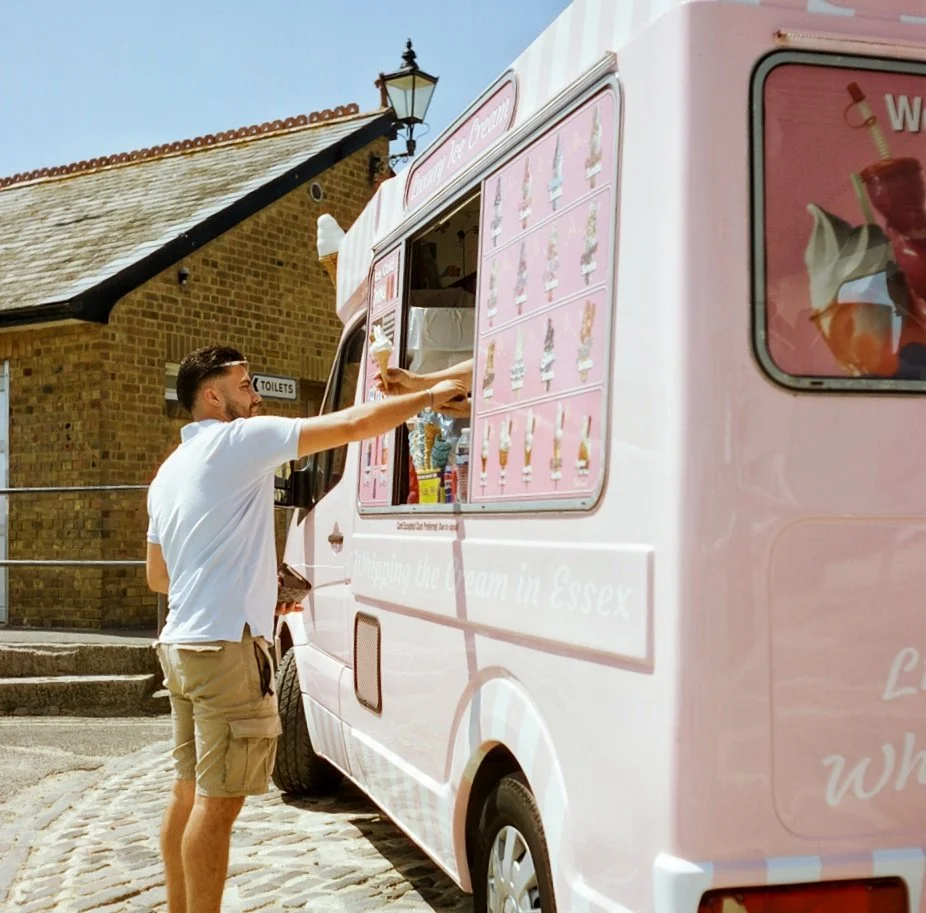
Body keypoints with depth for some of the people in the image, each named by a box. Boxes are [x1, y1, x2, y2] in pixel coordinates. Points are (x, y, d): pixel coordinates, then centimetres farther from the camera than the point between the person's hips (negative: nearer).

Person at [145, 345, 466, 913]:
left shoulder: (171, 469, 18)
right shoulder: (240, 440, -9)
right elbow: (353, 425, -14)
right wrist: (431, 396, -4)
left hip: (181, 644, 10)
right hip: (227, 646, -10)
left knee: (191, 793, 15)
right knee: (219, 802, -6)